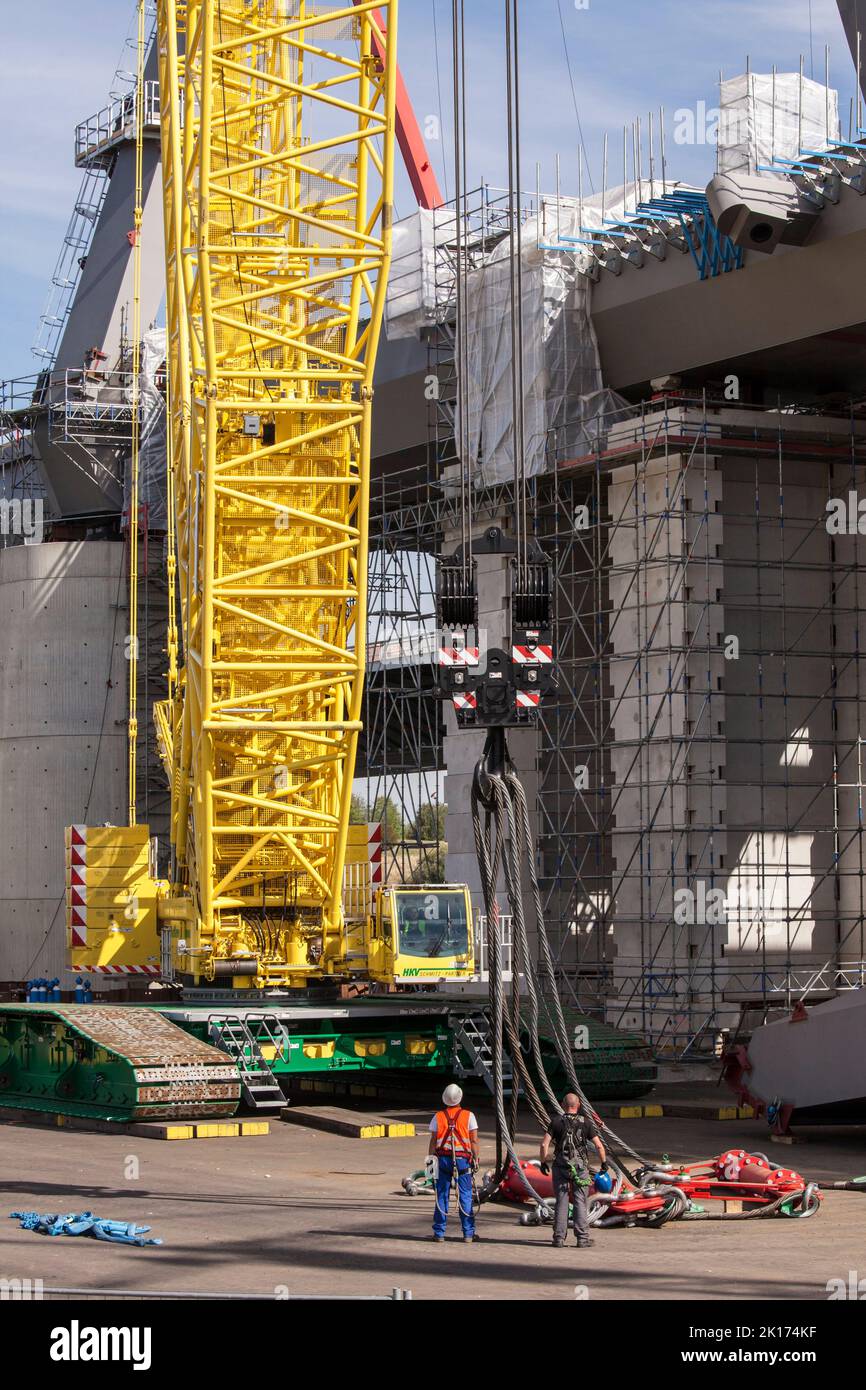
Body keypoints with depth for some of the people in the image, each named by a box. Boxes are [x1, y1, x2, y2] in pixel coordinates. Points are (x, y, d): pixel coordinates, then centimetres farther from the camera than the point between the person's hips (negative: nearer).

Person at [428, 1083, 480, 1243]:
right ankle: (468, 1233, 6)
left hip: (443, 1158, 1)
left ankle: (439, 1232, 9)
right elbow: (474, 1141, -2)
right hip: (462, 1158, -1)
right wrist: (476, 1159, 4)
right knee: (465, 1195, 4)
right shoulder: (468, 1116, 0)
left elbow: (433, 1141, 4)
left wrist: (430, 1158, 10)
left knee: (442, 1195, 7)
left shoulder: (438, 1117, 4)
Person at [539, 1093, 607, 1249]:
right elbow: (599, 1145, -3)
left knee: (561, 1202, 6)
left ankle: (559, 1238, 7)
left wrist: (543, 1162, 8)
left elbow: (544, 1144, -5)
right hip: (580, 1166, -1)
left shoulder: (556, 1121, 1)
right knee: (580, 1202, 3)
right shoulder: (586, 1122, 0)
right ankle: (582, 1238, 3)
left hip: (560, 1166, 1)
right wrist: (604, 1162, 12)